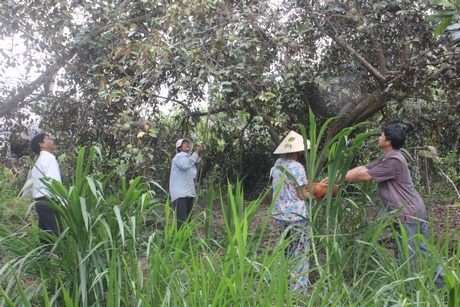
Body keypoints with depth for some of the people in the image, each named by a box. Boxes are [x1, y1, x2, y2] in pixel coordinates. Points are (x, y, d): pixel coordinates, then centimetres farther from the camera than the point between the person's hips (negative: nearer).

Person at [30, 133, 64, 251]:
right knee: (58, 235, -10)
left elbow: (31, 183, 19)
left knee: (45, 236, 11)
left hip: (40, 202, 10)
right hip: (49, 202, -10)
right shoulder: (49, 158, -8)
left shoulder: (38, 161, 21)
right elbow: (53, 181, -19)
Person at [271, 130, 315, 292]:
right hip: (297, 215, -7)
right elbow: (301, 195, -12)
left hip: (280, 214, 7)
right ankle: (298, 286, 11)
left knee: (286, 251, 19)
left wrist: (306, 185, 16)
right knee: (300, 254, 5)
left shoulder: (278, 164, 3)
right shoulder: (297, 167, -17)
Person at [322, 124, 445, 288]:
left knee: (405, 258, -1)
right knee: (425, 250, 16)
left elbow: (365, 176, -16)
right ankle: (444, 283, 24)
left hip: (408, 215, -10)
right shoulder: (388, 159, 13)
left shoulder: (394, 161, -20)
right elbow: (362, 168, 11)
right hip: (417, 210, 10)